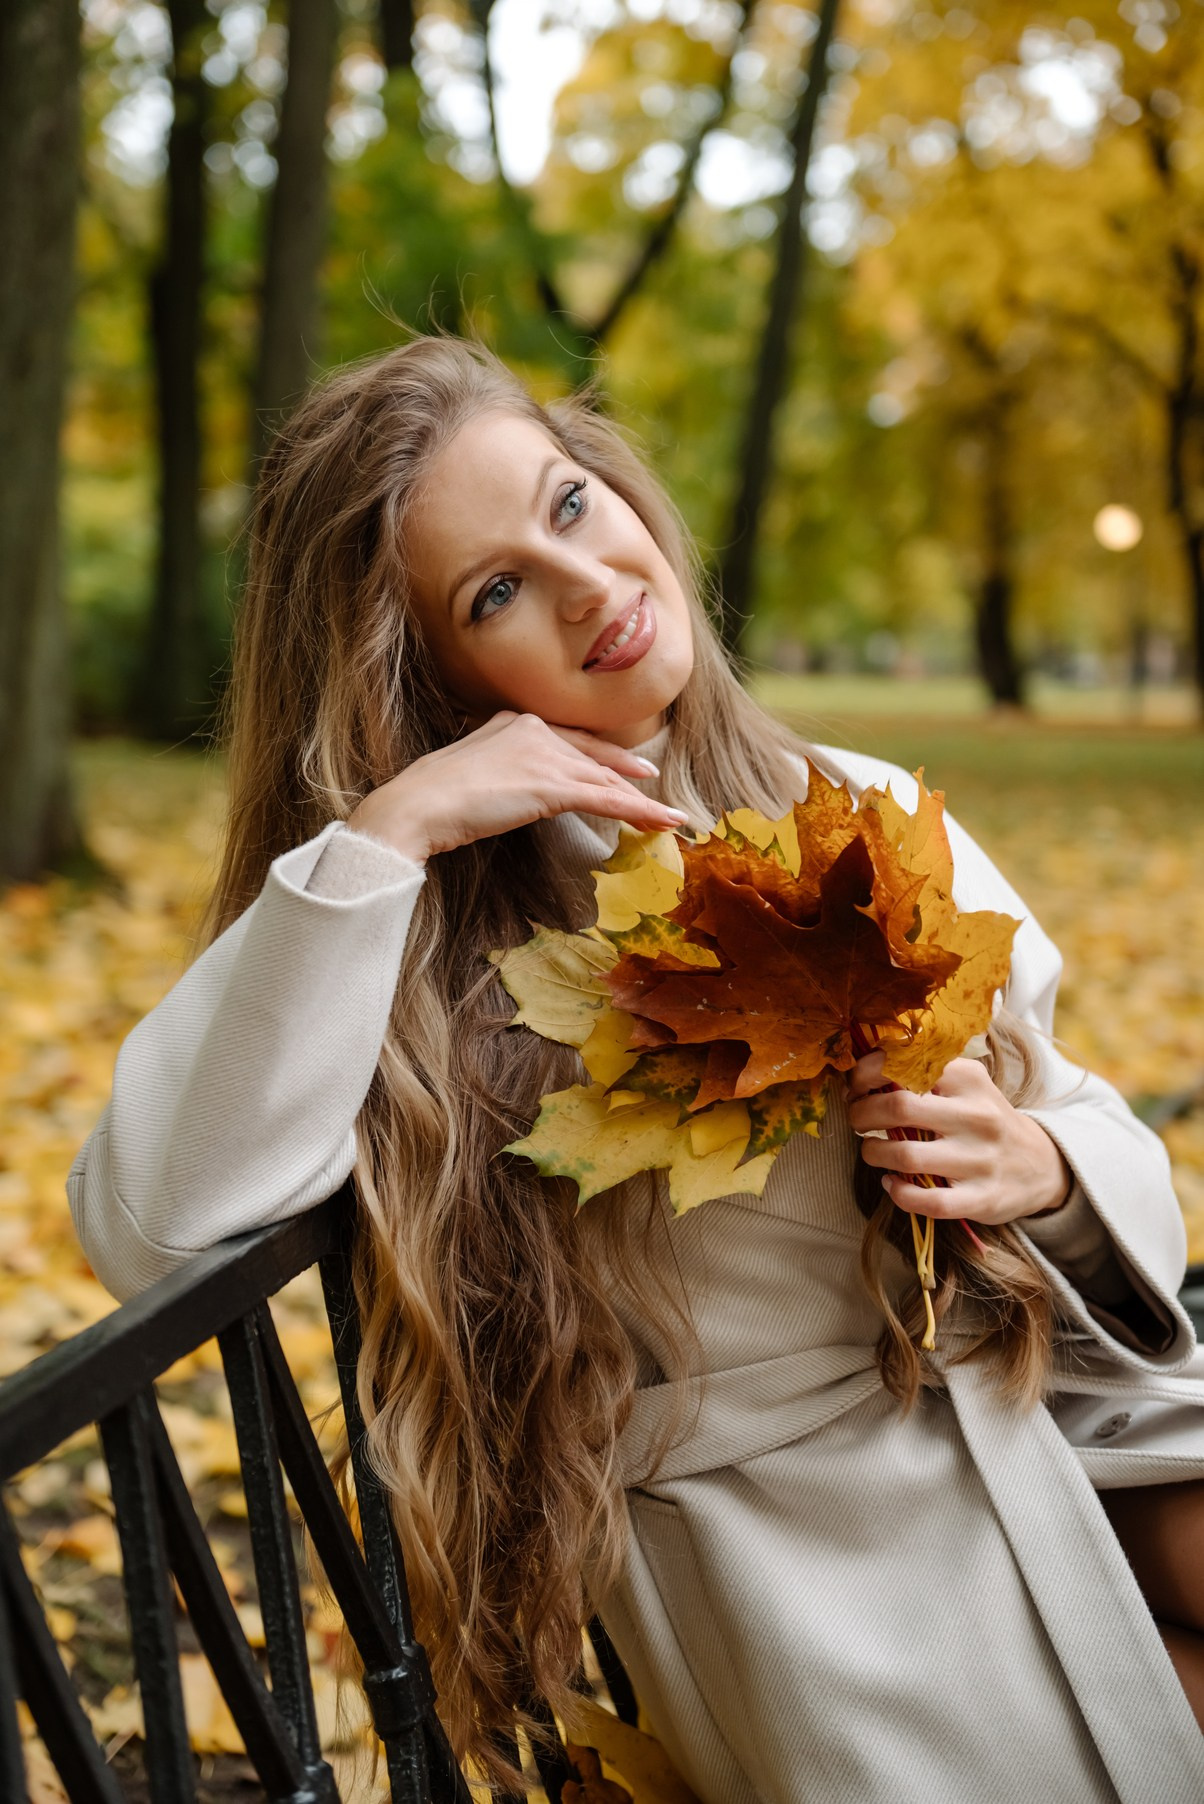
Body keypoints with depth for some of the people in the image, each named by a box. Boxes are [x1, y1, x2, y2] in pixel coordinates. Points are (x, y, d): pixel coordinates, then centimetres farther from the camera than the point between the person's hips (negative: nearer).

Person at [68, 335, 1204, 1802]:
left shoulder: (860, 817, 5)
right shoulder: (438, 939, -7)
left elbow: (1080, 1121, 14)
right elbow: (147, 1227, -23)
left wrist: (1040, 1167, -11)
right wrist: (383, 835, -25)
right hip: (820, 1554, -4)